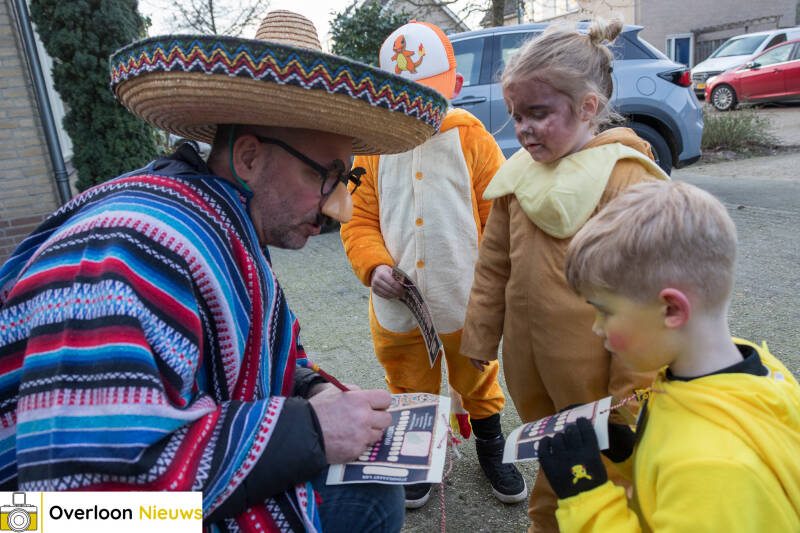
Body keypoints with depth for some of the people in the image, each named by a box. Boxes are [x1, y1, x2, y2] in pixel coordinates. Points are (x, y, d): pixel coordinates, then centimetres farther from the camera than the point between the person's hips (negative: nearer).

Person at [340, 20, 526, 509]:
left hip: (466, 303, -1)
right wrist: (374, 266, -16)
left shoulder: (471, 138, -7)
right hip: (397, 306, 2)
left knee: (477, 380, 21)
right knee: (411, 390, 20)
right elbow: (360, 221, 1)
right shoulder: (374, 146, -3)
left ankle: (491, 445, 48)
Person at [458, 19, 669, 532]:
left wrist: (629, 389, -13)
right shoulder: (520, 172, 2)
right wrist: (479, 341, 8)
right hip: (529, 369, 5)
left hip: (593, 377, -5)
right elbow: (493, 264, 7)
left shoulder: (627, 177, -17)